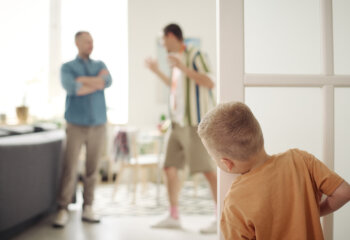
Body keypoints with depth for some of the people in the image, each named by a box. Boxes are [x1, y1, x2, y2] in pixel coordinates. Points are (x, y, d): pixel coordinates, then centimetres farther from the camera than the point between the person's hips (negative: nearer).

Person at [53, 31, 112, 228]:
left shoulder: (100, 65, 13)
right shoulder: (67, 67, 4)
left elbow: (108, 81, -10)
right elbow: (71, 88, -17)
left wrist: (82, 80, -13)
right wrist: (96, 82, -9)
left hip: (98, 125, 3)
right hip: (76, 125, -3)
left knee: (92, 169, 5)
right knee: (70, 169, -7)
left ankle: (88, 209, 13)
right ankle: (63, 211, 1)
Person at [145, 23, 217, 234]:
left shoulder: (194, 55, -7)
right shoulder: (178, 59, 17)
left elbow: (210, 83, -18)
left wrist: (183, 68, -21)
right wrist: (157, 72, 31)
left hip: (196, 122, -9)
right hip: (179, 122, 9)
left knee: (208, 169, -10)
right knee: (170, 167, 6)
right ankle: (174, 217, 15)